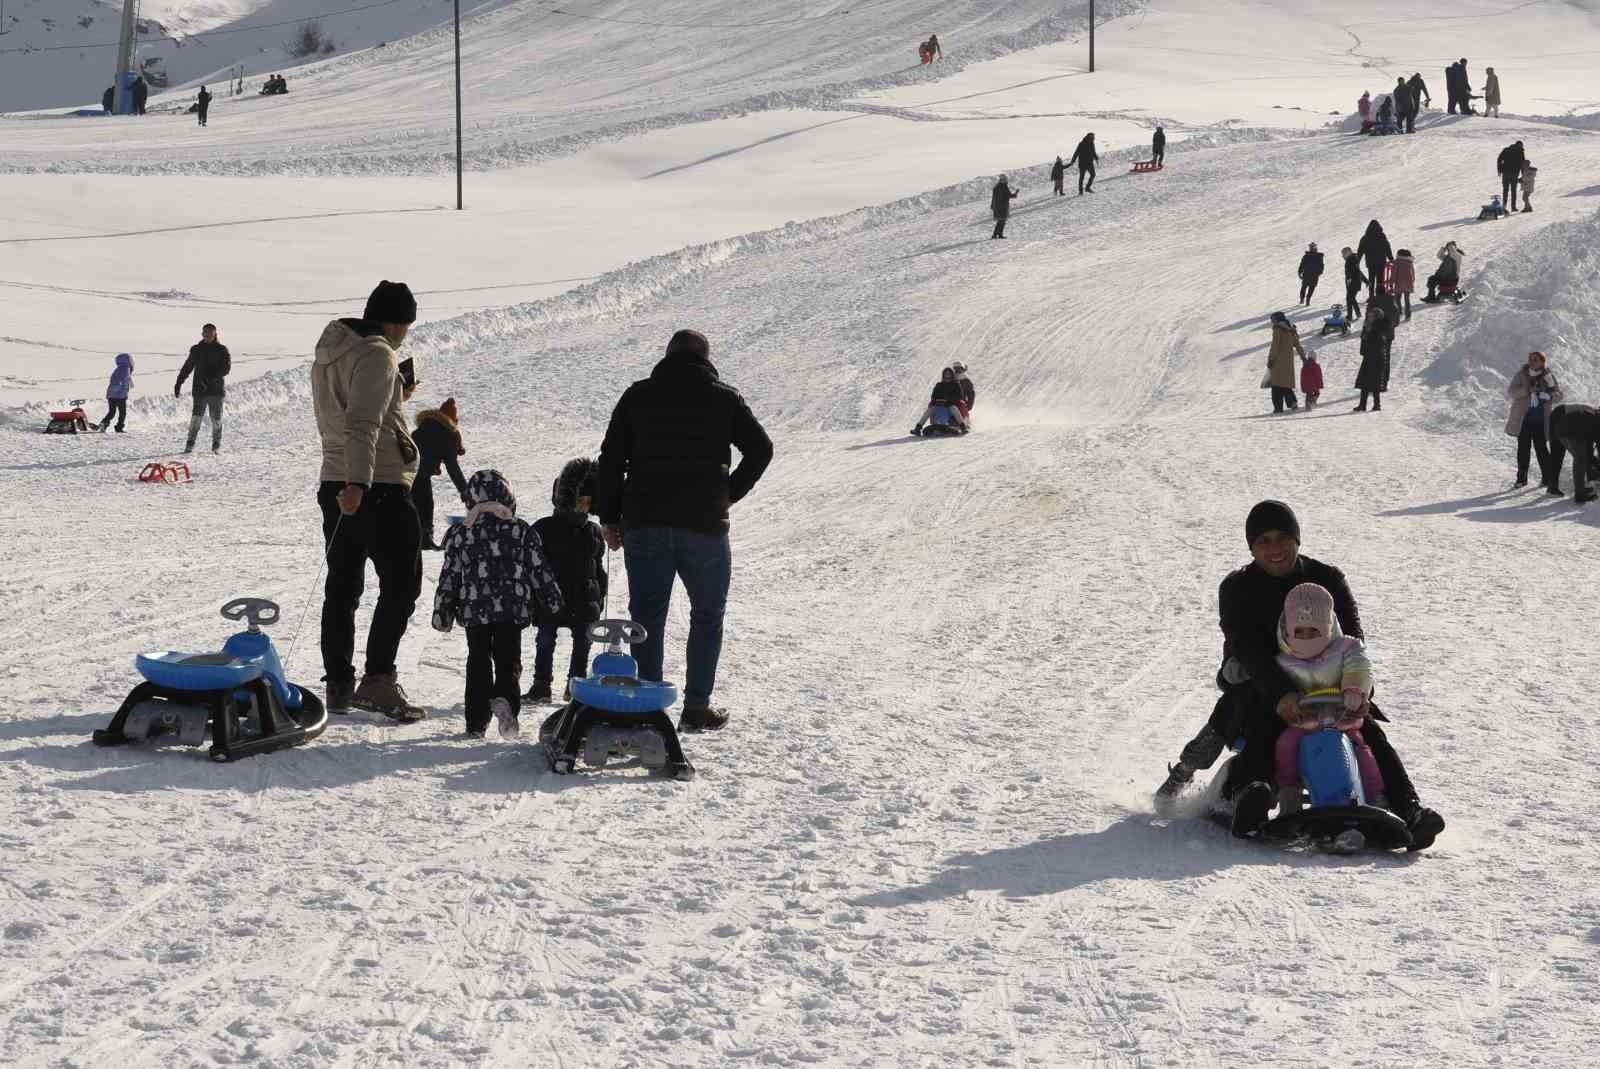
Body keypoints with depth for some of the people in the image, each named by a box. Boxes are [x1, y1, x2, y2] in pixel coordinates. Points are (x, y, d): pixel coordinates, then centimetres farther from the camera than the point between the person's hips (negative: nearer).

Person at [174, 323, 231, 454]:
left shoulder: (221, 350, 5)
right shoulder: (196, 350, 10)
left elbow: (226, 367, -7)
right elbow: (187, 368, 15)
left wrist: (212, 378, -20)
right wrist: (178, 384, 11)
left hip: (217, 389, 0)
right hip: (200, 389, 0)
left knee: (216, 419, 2)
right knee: (196, 418, -9)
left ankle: (216, 445, 12)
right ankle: (190, 445, -4)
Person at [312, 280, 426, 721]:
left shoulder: (327, 353, 15)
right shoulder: (377, 354, -13)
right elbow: (363, 422, -24)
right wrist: (357, 481, -31)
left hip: (337, 484, 9)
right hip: (379, 487, -8)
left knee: (342, 587, 11)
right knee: (401, 584, -3)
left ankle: (338, 684, 13)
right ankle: (377, 680, -12)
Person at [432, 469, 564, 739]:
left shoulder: (459, 534, 4)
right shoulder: (522, 531, 4)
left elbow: (449, 577, 5)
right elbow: (539, 571, 6)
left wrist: (442, 613, 13)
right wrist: (553, 602, 17)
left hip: (474, 610, 1)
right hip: (513, 609, -1)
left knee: (478, 661, 12)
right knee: (508, 659, 6)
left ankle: (477, 722, 6)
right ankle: (505, 698, -25)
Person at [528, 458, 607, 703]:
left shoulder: (593, 533, 8)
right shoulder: (544, 529, -3)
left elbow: (598, 569, 14)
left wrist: (599, 599, 11)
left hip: (584, 602, 3)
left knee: (583, 642, 4)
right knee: (546, 640, 1)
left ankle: (577, 684, 15)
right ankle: (542, 683, 10)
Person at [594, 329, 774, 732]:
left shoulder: (638, 395, 6)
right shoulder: (724, 397, 3)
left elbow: (611, 460, 4)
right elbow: (761, 448, -1)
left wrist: (609, 517, 10)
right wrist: (731, 493, 9)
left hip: (644, 523, 2)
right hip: (704, 525, -1)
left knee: (647, 615, 9)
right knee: (707, 616, 11)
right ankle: (696, 708, 6)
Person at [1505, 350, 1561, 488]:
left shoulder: (1548, 376, 0)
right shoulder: (1521, 375, -1)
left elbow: (1560, 396, -2)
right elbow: (1511, 391, -12)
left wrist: (1548, 396, -23)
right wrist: (1528, 390, -25)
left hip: (1540, 421, -1)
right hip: (1523, 419, 1)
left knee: (1541, 448, -3)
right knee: (1523, 448, 4)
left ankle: (1547, 477, 8)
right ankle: (1522, 477, 15)